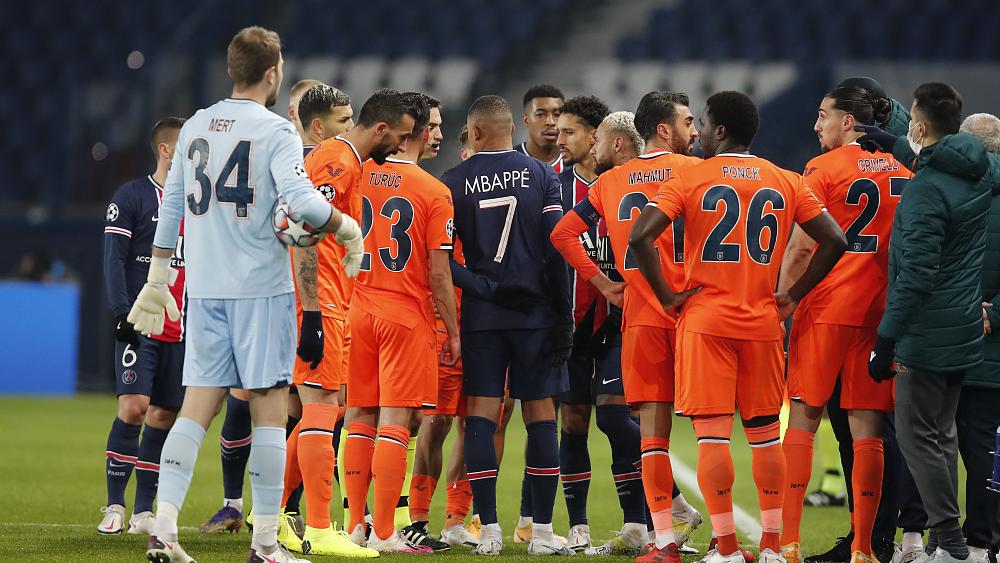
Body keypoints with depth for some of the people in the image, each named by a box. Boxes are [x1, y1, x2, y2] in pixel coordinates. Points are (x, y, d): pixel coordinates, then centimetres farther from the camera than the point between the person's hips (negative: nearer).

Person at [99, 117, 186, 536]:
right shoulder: (132, 196, -2)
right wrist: (122, 312, -16)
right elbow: (114, 258, -7)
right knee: (134, 406, -16)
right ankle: (115, 505, -9)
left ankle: (144, 511, 9)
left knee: (164, 415, 4)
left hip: (180, 329, 6)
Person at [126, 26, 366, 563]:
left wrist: (158, 279, 22)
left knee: (197, 406, 5)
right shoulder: (275, 131, -8)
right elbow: (301, 201, -21)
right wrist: (349, 229, -5)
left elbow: (170, 207, 15)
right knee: (269, 409, 0)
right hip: (261, 287, -5)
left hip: (204, 288, 5)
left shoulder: (195, 127, 11)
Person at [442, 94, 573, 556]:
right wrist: (563, 318, 0)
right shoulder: (541, 176, 1)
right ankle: (542, 531, 3)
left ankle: (489, 530, -3)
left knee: (480, 415, 3)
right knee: (540, 415, 4)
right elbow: (558, 251, -3)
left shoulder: (452, 183, 0)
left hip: (479, 312, 0)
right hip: (535, 312, 0)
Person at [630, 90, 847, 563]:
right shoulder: (786, 182, 7)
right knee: (765, 432, 12)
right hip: (763, 322, 4)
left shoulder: (689, 178, -4)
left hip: (705, 319, -3)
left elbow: (640, 237, -14)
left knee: (712, 434, -4)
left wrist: (666, 295, -5)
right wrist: (794, 296, 7)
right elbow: (834, 241, 3)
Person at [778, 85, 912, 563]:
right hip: (880, 309, 4)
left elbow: (801, 247, -11)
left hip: (825, 308, -4)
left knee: (803, 418, 1)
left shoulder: (823, 169, -6)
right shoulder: (901, 173, 11)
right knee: (867, 429, 5)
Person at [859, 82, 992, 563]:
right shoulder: (975, 173, 5)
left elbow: (916, 274, -24)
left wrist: (886, 338, -20)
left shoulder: (925, 190, -20)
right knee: (942, 433, 16)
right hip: (964, 332, 9)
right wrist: (893, 145, 41)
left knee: (917, 436, -2)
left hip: (926, 337, -9)